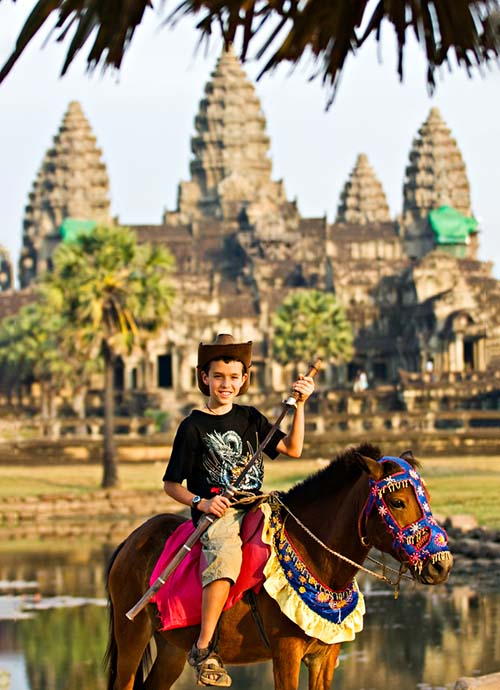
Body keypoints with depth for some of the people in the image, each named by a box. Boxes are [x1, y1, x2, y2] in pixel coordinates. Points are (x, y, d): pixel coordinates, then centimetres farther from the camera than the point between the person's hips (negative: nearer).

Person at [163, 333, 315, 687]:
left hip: (255, 508, 6)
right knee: (227, 554, -36)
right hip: (217, 513, -6)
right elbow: (171, 485, 3)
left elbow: (293, 449, 5)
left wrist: (300, 405, -4)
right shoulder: (193, 426, 2)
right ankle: (204, 649, -34)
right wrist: (201, 502, -15)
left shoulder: (250, 418, 15)